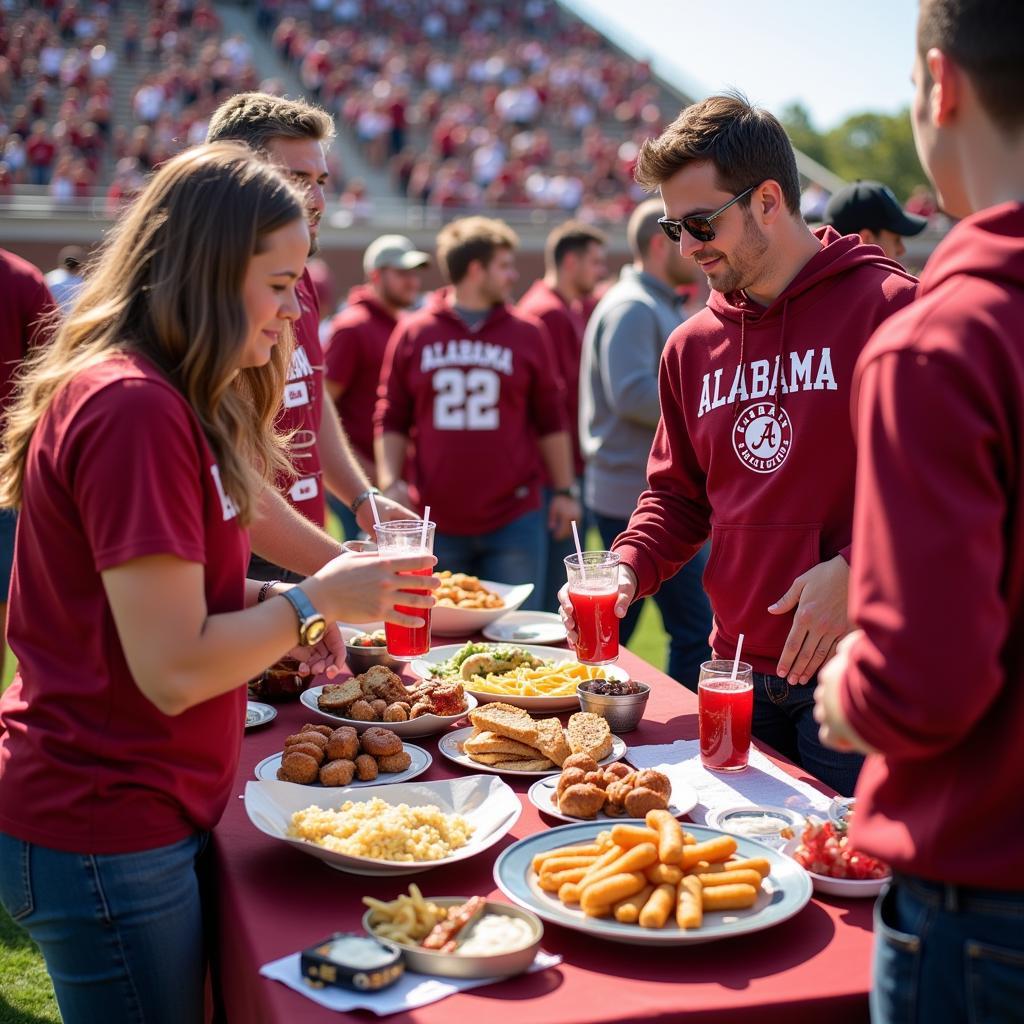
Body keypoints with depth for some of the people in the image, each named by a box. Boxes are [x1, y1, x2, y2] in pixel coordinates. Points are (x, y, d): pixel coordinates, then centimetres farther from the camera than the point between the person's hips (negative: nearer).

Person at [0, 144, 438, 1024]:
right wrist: (315, 599, -11)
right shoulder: (133, 408, -22)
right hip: (105, 838, -10)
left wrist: (275, 605, 2)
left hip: (130, 812, 10)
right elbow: (173, 671, -23)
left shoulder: (157, 397, 10)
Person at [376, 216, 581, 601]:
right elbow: (391, 421, 6)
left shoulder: (527, 334, 4)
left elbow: (551, 420, 7)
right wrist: (390, 483, -5)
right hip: (436, 523, 0)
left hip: (513, 521, 0)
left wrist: (564, 490, 5)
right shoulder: (413, 334, 4)